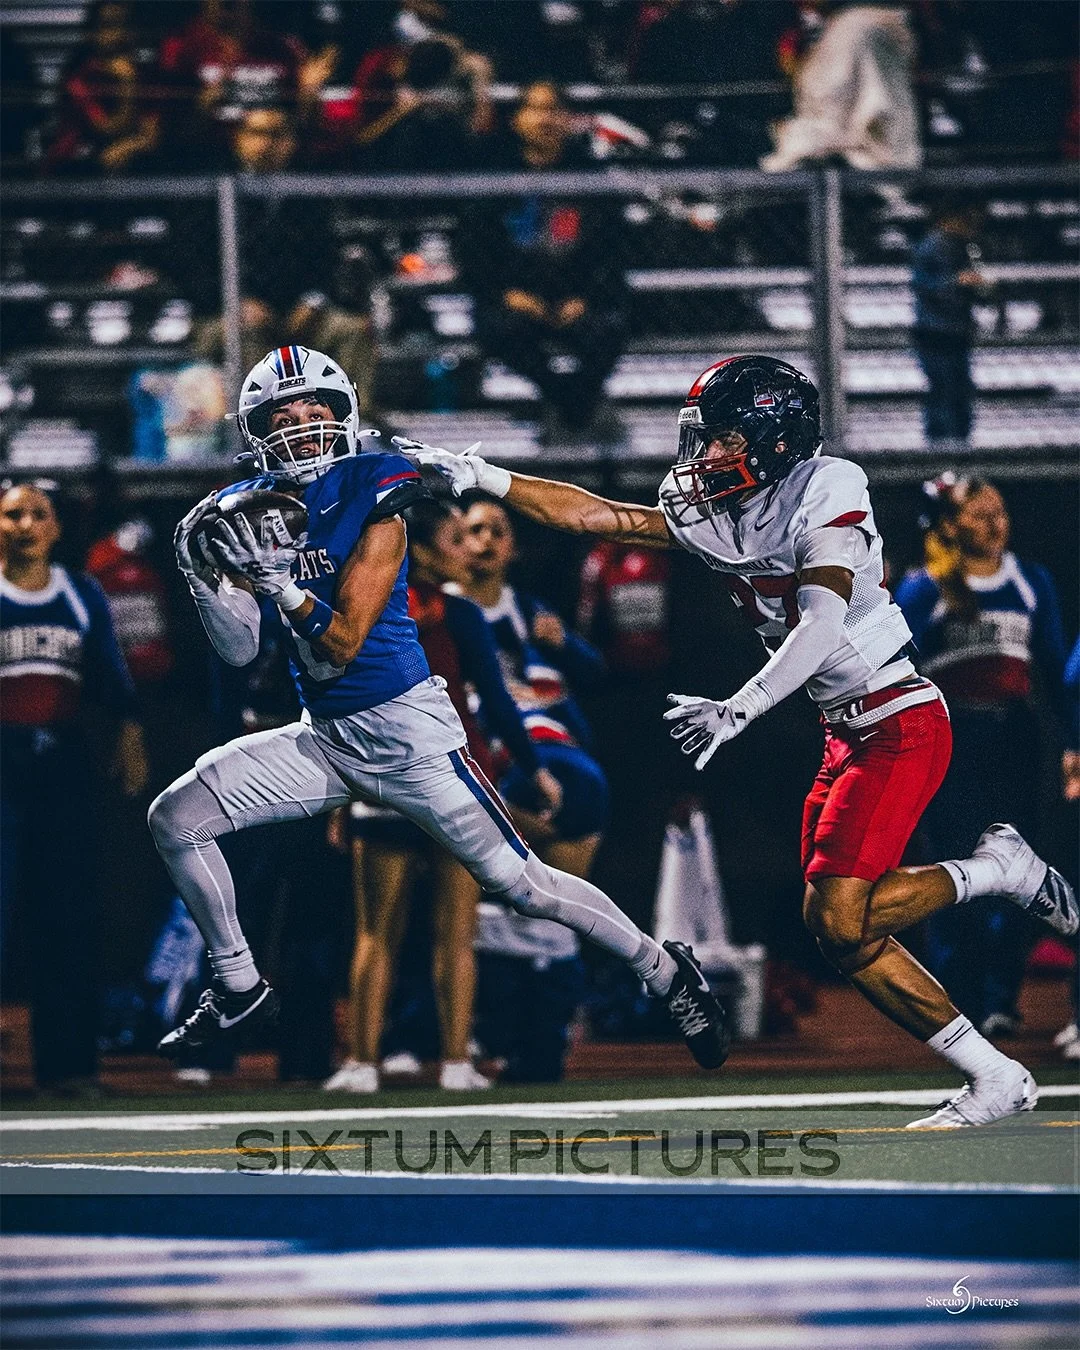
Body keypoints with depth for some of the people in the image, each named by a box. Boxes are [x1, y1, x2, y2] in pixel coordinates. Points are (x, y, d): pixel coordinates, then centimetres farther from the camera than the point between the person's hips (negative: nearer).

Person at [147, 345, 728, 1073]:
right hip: (324, 738, 6)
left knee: (518, 881, -5)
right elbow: (241, 651, 1)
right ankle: (241, 991, 10)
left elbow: (341, 647, -19)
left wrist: (276, 579, -31)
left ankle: (667, 972, 13)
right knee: (176, 817, -5)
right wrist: (205, 577, -15)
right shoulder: (252, 512, 3)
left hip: (404, 729, -6)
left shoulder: (371, 504, -15)